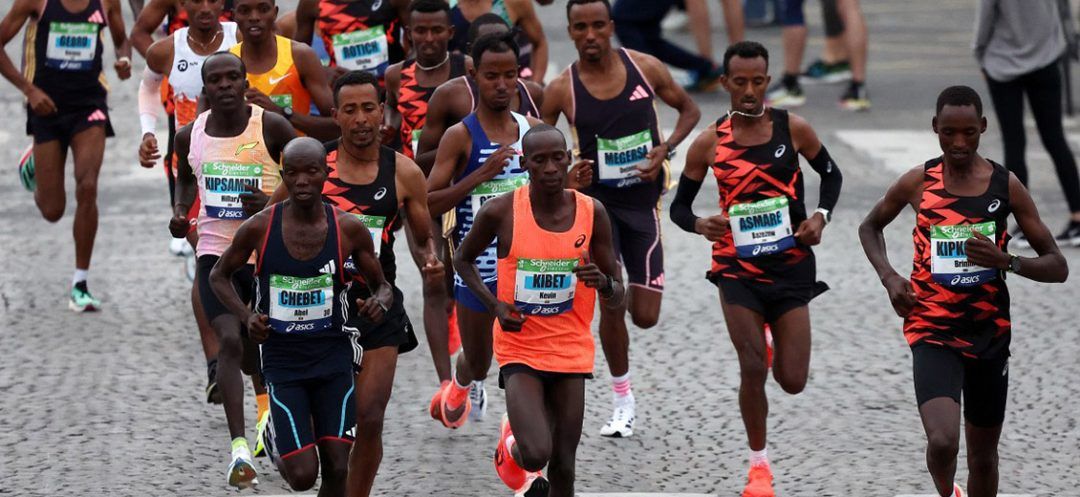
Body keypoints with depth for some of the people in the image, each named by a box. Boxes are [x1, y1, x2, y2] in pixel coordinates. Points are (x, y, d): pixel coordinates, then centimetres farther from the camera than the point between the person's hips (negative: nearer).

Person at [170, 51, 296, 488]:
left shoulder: (271, 128, -10)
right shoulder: (190, 136, 1)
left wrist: (273, 203, -18)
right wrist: (181, 212, 1)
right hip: (215, 253, 1)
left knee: (258, 347, 10)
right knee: (230, 342, -17)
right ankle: (239, 448, -21)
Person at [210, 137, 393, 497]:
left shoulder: (350, 230, -5)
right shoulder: (259, 228, -9)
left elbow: (382, 285, 8)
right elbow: (219, 276, 8)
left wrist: (380, 302, -16)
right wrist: (246, 316, -10)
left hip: (333, 358, 1)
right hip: (282, 360, -1)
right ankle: (274, 440, 30)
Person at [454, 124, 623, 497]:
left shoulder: (592, 213, -4)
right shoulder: (501, 212, -10)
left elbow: (617, 297, 3)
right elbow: (463, 260, 9)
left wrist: (603, 283, -21)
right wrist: (495, 305, -6)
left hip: (571, 351, 3)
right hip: (520, 349, -2)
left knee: (563, 466, 4)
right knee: (536, 454, -19)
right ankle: (511, 449, 18)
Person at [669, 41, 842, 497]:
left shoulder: (792, 129, -4)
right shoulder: (709, 144, -4)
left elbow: (831, 174, 11)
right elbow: (679, 206, 4)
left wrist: (820, 217, -7)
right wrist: (699, 225, -18)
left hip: (791, 266, 1)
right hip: (738, 268, -1)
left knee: (792, 381, 0)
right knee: (752, 370, -8)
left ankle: (772, 350, 38)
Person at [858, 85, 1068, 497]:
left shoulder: (1006, 186, -4)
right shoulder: (917, 183, -4)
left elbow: (1057, 268, -2)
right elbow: (870, 226, 17)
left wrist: (1005, 261, -21)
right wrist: (889, 277, -1)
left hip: (989, 334, 2)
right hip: (933, 333, -2)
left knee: (983, 453, 13)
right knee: (942, 442, -21)